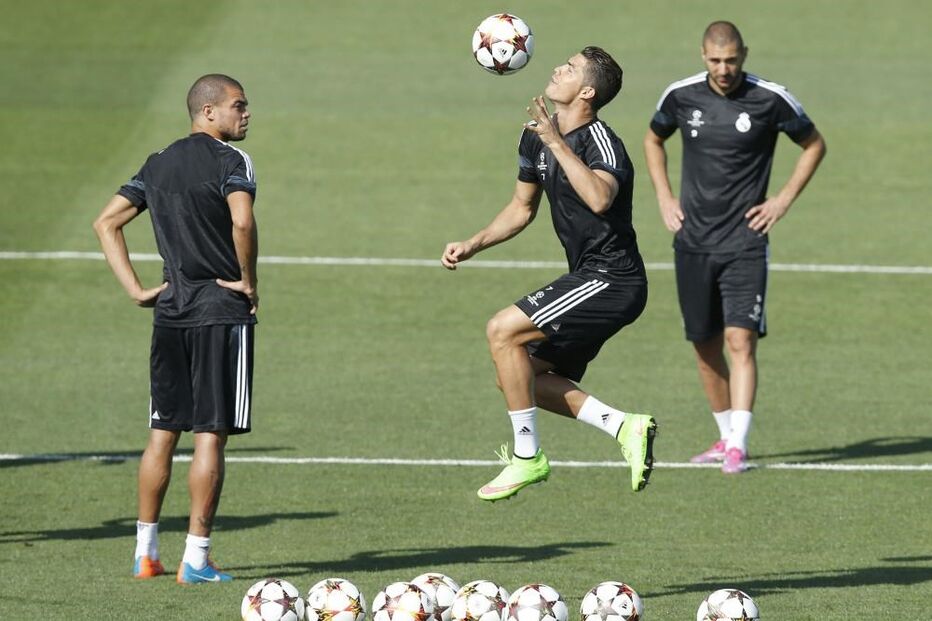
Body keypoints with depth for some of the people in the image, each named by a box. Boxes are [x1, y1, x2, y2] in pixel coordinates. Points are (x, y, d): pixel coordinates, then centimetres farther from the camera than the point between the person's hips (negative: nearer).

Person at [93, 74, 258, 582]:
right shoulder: (230, 162, -9)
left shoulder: (158, 164, 13)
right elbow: (241, 221, -27)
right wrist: (248, 281, -13)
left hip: (170, 312, 6)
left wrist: (135, 289, 10)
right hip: (221, 312, -6)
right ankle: (196, 559, -4)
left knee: (161, 434, 12)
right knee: (211, 435, -3)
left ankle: (145, 553, 14)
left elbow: (106, 223, 13)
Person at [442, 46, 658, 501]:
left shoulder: (600, 142, -18)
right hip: (590, 279, 10)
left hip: (611, 280, -10)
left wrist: (556, 142, -36)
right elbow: (522, 208, 24)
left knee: (503, 330, -17)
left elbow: (599, 198, -41)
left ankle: (527, 458, -9)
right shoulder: (536, 138, 10)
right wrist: (471, 246, 13)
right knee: (525, 379, 7)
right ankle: (625, 427, 9)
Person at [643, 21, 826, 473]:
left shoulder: (771, 100, -7)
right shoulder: (681, 96, 1)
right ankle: (726, 435, 25)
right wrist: (664, 197, 11)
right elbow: (653, 139, 22)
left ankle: (737, 447, -19)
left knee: (741, 339, -15)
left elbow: (814, 145, 9)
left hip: (745, 244, -3)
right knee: (705, 344, 9)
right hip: (693, 242, 3)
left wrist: (784, 199, 1)